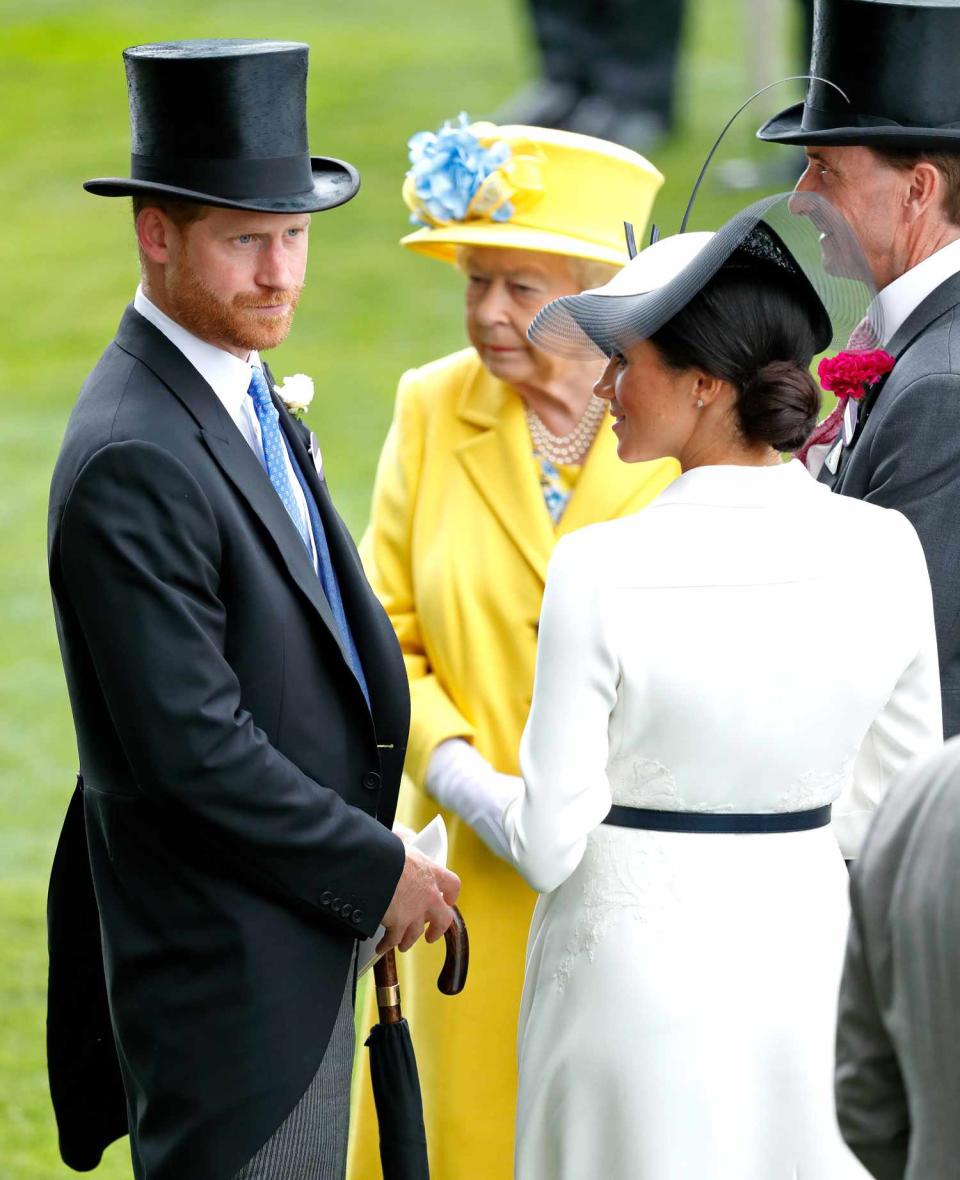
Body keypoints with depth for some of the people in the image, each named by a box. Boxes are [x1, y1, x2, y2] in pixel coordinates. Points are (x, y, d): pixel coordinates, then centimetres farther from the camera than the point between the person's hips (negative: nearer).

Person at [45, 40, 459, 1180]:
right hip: (225, 963, -10)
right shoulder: (131, 462, -22)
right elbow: (193, 746, -24)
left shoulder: (243, 398, 10)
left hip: (307, 940, 10)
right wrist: (377, 871, -15)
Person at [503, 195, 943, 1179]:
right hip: (810, 942, 4)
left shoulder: (603, 571, -19)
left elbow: (551, 845, -13)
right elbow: (884, 812, 4)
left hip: (642, 959, -4)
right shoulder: (884, 553, -6)